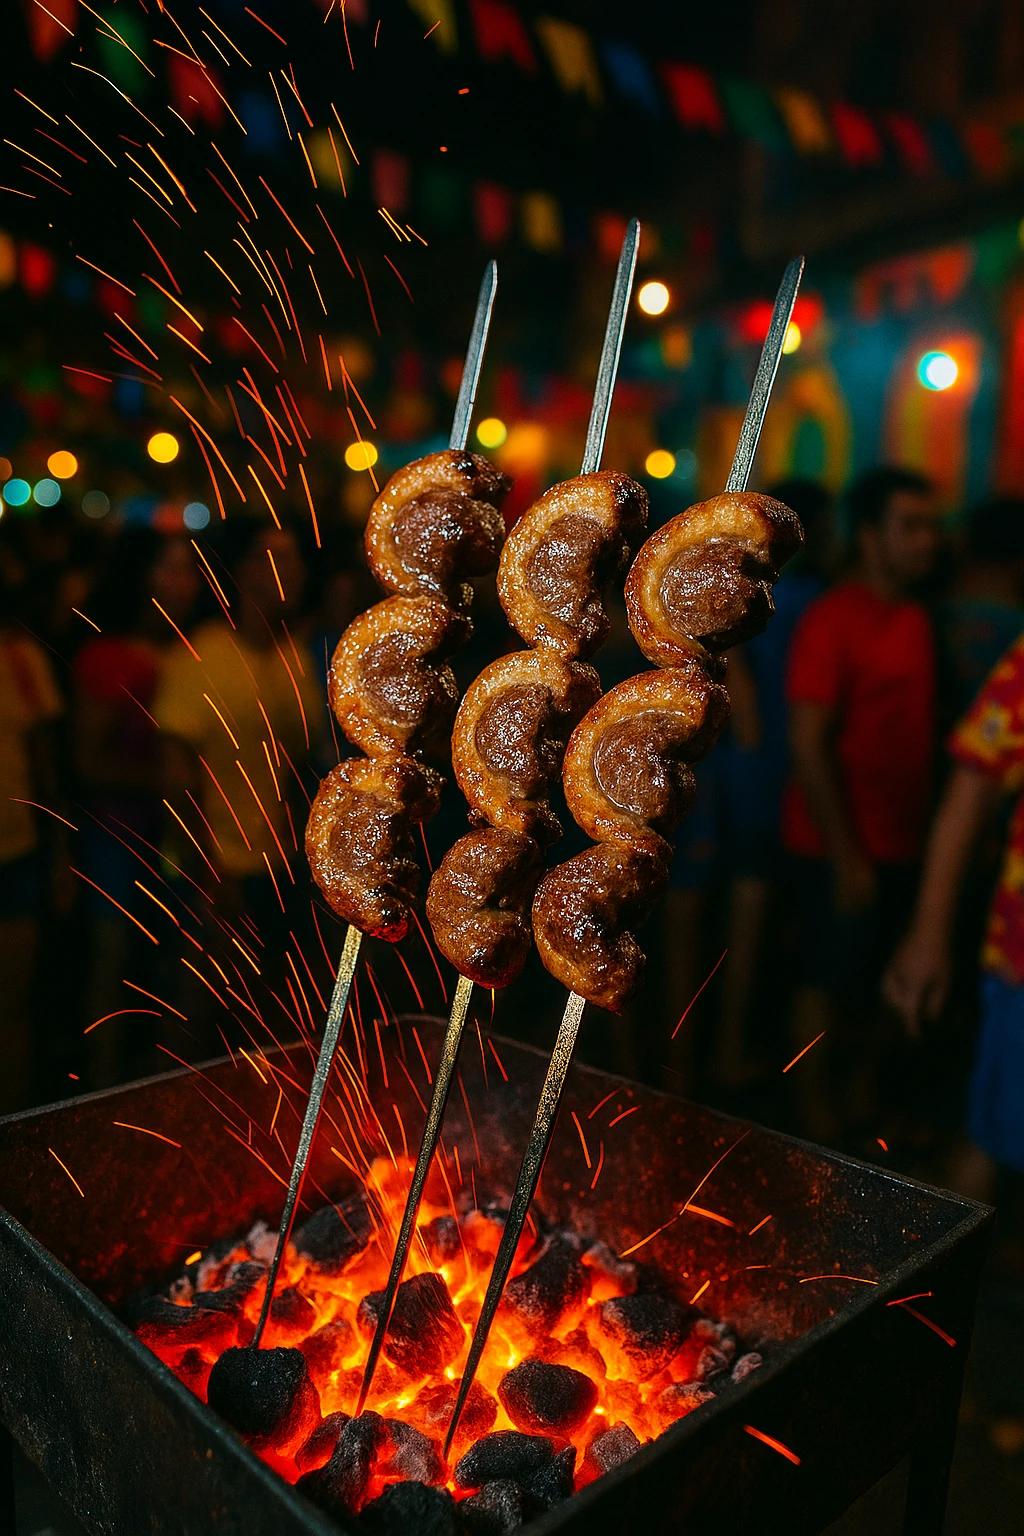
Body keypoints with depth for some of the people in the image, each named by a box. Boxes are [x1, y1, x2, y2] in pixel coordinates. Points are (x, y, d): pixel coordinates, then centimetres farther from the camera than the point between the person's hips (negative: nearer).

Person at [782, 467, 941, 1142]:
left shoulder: (917, 618, 9)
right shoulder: (832, 619, -14)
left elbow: (916, 731, 13)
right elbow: (808, 745, -18)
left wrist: (923, 830, 10)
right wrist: (845, 856, -18)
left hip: (898, 841, 7)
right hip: (841, 844, -7)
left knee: (877, 978, 17)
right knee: (830, 980, 5)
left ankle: (865, 1100, 35)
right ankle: (816, 1123, 21)